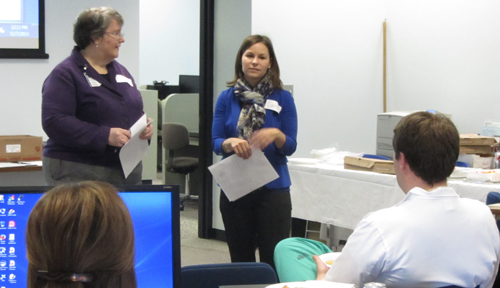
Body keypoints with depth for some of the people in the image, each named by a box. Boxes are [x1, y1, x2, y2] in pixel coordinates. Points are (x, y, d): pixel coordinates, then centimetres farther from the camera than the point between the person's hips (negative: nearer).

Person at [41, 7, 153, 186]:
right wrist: (105, 136, -25)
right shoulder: (65, 74, -8)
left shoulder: (121, 71, 17)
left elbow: (136, 113, 24)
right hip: (79, 172, -7)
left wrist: (146, 127, 0)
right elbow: (54, 122, -19)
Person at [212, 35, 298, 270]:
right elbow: (215, 142, 2)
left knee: (274, 259, -6)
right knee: (240, 260, 8)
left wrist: (276, 135, -22)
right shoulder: (227, 98, 6)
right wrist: (231, 143, -20)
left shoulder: (282, 98, 1)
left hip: (272, 187, -2)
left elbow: (291, 146, 0)